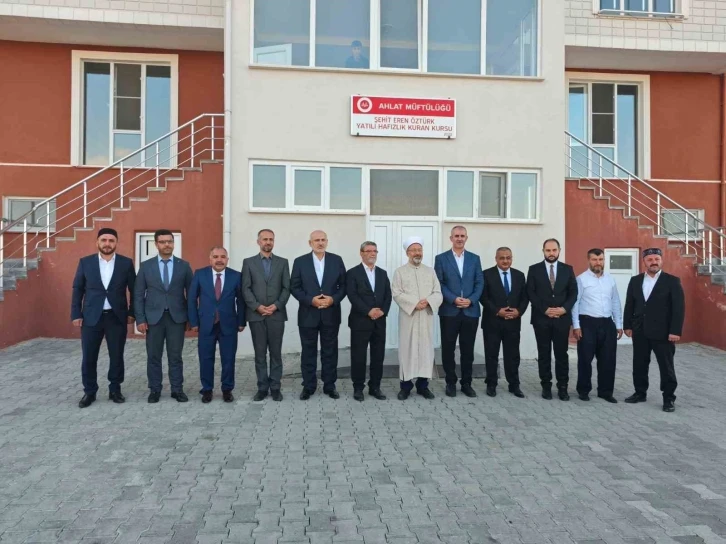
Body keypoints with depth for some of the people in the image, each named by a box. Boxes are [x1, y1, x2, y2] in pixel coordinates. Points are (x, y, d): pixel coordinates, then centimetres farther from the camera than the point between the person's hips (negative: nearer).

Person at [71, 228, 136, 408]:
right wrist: (76, 314, 0)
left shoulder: (126, 263, 1)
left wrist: (132, 313, 1)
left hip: (117, 317, 0)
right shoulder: (85, 262, 3)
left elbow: (134, 290, 5)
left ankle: (115, 390, 21)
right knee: (89, 358, 5)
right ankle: (89, 392, 20)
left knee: (117, 357, 6)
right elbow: (77, 290, 5)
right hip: (91, 317, 1)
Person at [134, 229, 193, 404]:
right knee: (153, 357, 7)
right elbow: (138, 294, 3)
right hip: (153, 317, 1)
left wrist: (191, 317, 0)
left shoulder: (184, 265, 3)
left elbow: (191, 293, 5)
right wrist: (140, 319, -4)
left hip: (177, 317, 0)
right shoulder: (146, 266, 3)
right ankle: (154, 390, 18)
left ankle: (177, 389, 15)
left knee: (175, 356, 6)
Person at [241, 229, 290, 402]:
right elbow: (245, 289, 0)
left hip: (277, 314, 0)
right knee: (260, 354, 5)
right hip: (256, 315, 0)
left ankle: (275, 387, 12)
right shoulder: (249, 262, 6)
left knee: (276, 353, 4)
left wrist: (276, 305, -10)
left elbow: (286, 288, 3)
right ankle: (262, 387, 13)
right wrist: (257, 306, -12)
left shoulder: (282, 262, 8)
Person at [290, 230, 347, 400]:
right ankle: (308, 386, 18)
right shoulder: (300, 262, 1)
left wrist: (333, 299, -13)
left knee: (330, 352, 8)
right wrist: (310, 300, -15)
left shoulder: (336, 260, 4)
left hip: (331, 314, 1)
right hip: (308, 314, -1)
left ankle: (330, 386, 19)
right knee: (308, 352, 7)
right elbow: (294, 287, -1)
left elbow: (343, 285, 4)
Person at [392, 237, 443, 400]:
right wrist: (414, 303, -17)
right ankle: (405, 385, 7)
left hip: (426, 317, 3)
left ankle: (423, 385, 13)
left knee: (426, 349, 4)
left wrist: (428, 301, -15)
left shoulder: (431, 271, 12)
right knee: (407, 350, 0)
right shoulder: (400, 272, 3)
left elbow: (438, 294, 5)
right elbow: (397, 294, -7)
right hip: (408, 317, -2)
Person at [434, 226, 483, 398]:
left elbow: (480, 283, 5)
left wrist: (471, 300, -10)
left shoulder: (475, 258, 10)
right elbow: (439, 284, -3)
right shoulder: (441, 258, 3)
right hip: (449, 311, -2)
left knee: (468, 349, 7)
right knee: (448, 349, 4)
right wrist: (454, 299, -14)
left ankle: (466, 383, 18)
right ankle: (451, 383, 16)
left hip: (471, 311, 2)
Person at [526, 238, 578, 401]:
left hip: (562, 318, 1)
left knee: (561, 354, 4)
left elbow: (573, 293, 4)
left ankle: (562, 387, 13)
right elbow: (531, 293, -3)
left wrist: (564, 309, -11)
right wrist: (545, 309, -12)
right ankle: (546, 386, 14)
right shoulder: (534, 269, 2)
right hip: (541, 318, -1)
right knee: (544, 354, 5)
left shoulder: (568, 269, 7)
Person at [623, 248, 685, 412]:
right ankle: (640, 393, 24)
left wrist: (675, 331, -14)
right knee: (639, 364, 11)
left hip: (663, 332, -4)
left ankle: (668, 398, 15)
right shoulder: (635, 281, 8)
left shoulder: (672, 281, -4)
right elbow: (629, 305, 11)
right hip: (640, 331, 4)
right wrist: (627, 326, 5)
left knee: (666, 366, 4)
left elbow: (679, 307, -8)